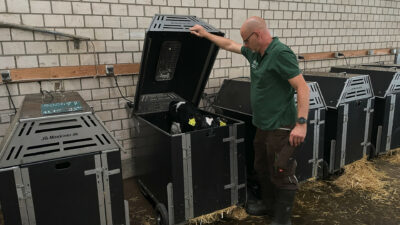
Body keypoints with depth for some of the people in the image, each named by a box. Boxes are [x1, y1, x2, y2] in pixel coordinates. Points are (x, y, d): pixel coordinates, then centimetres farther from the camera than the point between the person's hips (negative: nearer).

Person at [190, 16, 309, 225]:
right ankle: (268, 204, 43)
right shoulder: (255, 52, 8)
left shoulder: (281, 53, -19)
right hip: (263, 125, 10)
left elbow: (302, 87, -22)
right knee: (262, 168, 23)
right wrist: (206, 34, 30)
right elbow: (230, 45, 23)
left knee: (281, 174, 3)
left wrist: (301, 123, -27)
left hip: (280, 127, -9)